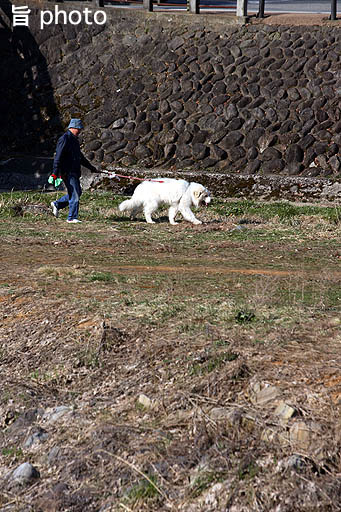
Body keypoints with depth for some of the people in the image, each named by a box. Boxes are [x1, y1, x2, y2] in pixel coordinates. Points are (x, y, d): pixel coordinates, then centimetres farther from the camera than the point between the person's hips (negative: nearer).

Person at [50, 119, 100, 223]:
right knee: (75, 194, -8)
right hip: (67, 172, -10)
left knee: (77, 192, 14)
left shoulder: (74, 140, 18)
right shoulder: (65, 139, -12)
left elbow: (80, 157, 29)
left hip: (74, 172, 10)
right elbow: (58, 157, -18)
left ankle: (57, 204, 23)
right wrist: (55, 173, -24)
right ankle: (72, 218, -1)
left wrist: (91, 168, 32)